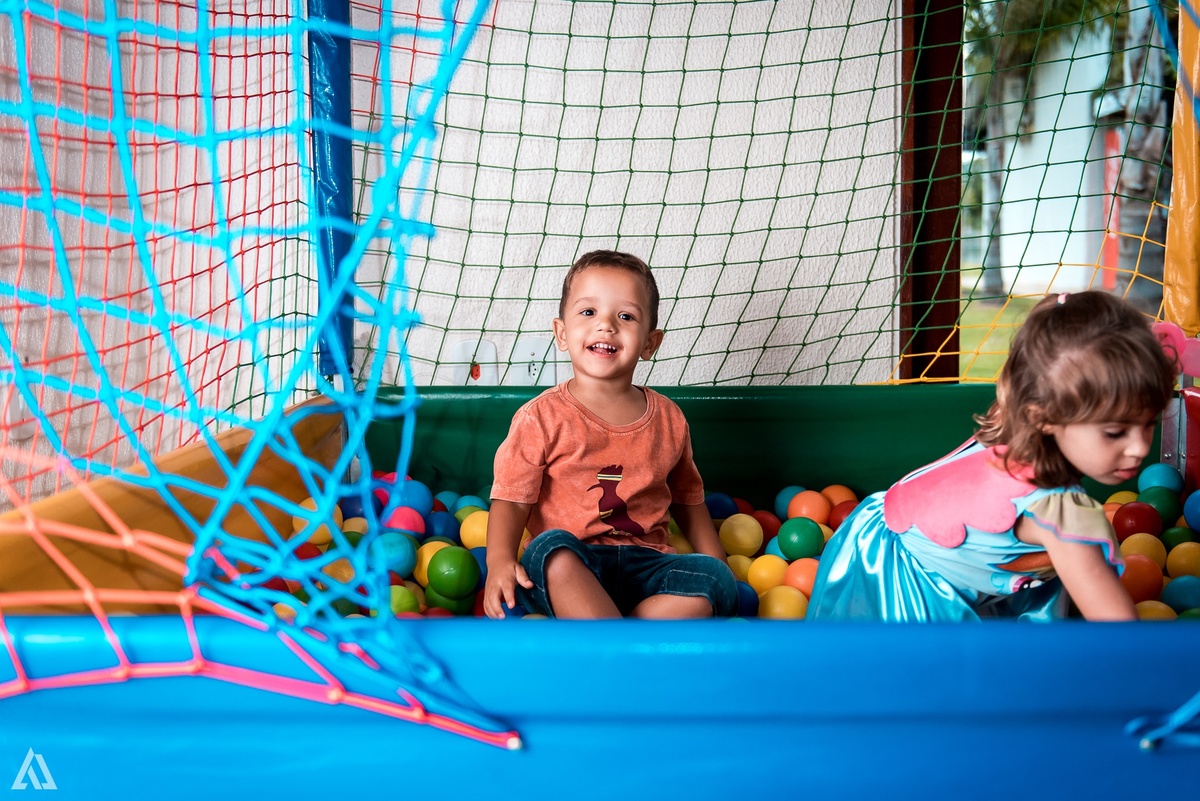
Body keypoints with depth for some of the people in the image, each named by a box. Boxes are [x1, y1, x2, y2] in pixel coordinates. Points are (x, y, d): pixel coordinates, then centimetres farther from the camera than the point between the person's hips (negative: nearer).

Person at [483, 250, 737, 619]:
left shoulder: (668, 419, 10)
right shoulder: (541, 417, -2)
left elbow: (688, 499, 22)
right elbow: (511, 498, -5)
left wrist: (716, 563, 15)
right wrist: (500, 560, -22)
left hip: (643, 563, 4)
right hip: (568, 568, -4)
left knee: (714, 582, -22)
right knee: (553, 549, -36)